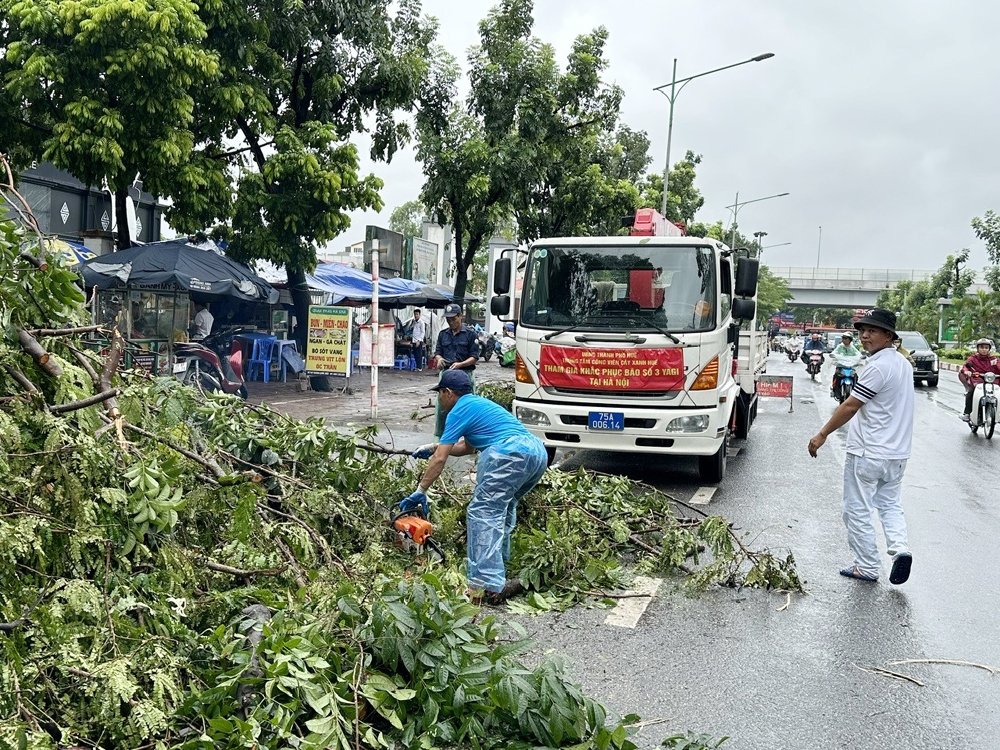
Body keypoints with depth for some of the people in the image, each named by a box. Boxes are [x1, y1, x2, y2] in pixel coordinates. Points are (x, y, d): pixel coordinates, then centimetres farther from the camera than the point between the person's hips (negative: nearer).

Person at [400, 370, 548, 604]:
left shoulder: (460, 410, 8)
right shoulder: (480, 404, 34)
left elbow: (440, 459, 5)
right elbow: (468, 447, 46)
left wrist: (420, 491, 13)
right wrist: (434, 447, 51)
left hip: (509, 454, -9)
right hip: (538, 451, 10)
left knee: (483, 514, -10)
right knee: (504, 509, 26)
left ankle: (488, 586, -21)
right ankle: (498, 565, 29)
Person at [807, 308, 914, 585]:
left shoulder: (877, 367, -20)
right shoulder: (903, 364, 10)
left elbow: (850, 406, -18)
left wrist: (822, 434, -10)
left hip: (867, 454, -9)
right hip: (897, 452, 9)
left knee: (858, 510, 4)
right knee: (890, 503, 21)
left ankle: (867, 567, 11)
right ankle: (900, 548, -1)